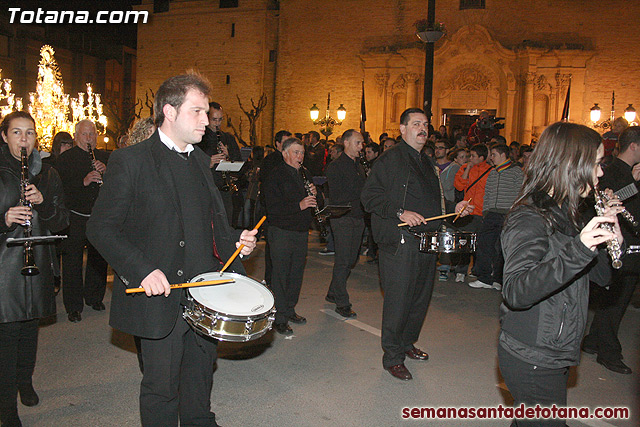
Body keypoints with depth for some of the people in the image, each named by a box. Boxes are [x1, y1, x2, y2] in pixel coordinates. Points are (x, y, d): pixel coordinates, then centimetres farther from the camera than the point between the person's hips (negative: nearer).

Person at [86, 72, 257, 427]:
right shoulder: (130, 161, -10)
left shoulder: (200, 161, 11)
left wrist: (234, 240, 0)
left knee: (200, 376, 21)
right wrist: (141, 270, -22)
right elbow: (100, 228, -12)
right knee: (161, 386, 8)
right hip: (159, 297, -6)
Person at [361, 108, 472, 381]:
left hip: (427, 242, 8)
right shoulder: (389, 160, -6)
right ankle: (392, 357, 10)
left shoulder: (427, 164, 19)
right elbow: (369, 197, -13)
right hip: (399, 243, -8)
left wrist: (453, 208, 12)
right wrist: (400, 212, -22)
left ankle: (407, 343, 34)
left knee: (421, 297, 15)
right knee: (398, 300, -4)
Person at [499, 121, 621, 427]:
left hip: (554, 356, 9)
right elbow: (515, 292, -35)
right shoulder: (529, 218, -20)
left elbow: (602, 276, 14)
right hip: (530, 362, -9)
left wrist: (612, 237, -4)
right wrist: (577, 250, -44)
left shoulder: (566, 214, 9)